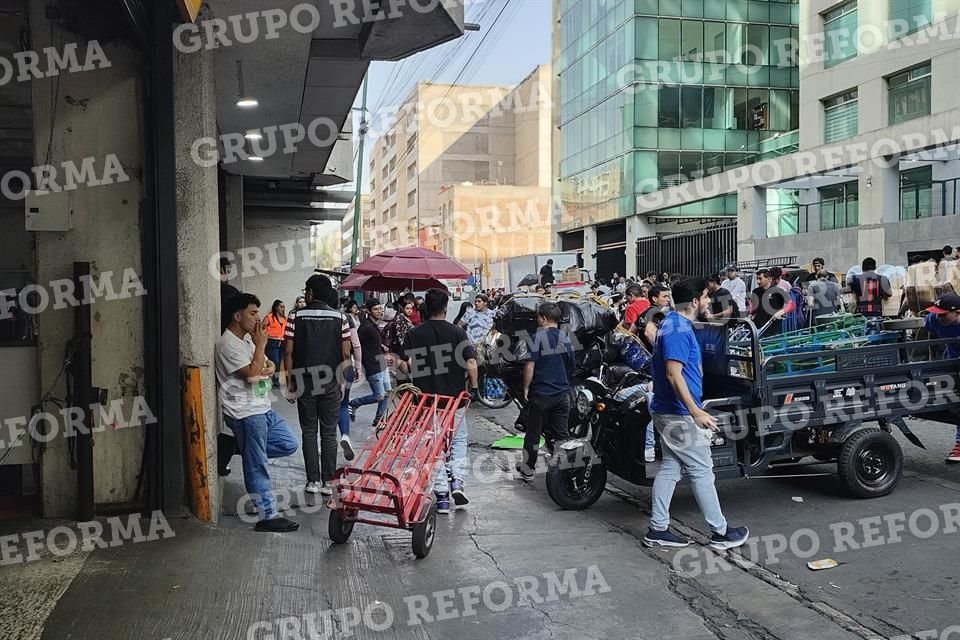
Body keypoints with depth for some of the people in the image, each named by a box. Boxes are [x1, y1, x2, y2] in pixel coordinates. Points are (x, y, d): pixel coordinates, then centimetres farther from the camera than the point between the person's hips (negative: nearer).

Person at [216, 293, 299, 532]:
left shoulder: (248, 338, 14)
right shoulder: (228, 344, -15)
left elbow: (267, 365, 20)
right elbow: (252, 373, -22)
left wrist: (269, 369, -4)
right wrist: (261, 345, -12)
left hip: (263, 408, 9)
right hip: (246, 413, -9)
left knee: (288, 445, 11)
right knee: (257, 467, -3)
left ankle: (239, 446, 19)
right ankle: (268, 516, 3)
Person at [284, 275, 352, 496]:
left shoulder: (296, 318, -3)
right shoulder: (339, 318, -2)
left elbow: (289, 353, -4)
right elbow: (346, 355, -3)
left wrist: (290, 383, 3)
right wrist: (342, 382, 7)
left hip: (304, 384, 0)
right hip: (331, 384, 0)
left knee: (309, 432, 9)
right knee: (329, 433, 6)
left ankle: (313, 480, 10)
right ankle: (327, 481, 8)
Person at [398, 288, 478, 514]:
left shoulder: (414, 334, -3)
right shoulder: (457, 332, -6)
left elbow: (405, 365, -8)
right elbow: (470, 363, -11)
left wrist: (417, 380, 10)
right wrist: (473, 386, 3)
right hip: (455, 396, -1)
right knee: (458, 439, 18)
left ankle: (442, 496, 9)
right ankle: (456, 480, 0)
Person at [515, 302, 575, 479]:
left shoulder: (538, 337, -12)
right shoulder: (565, 339, 6)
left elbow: (529, 366, -18)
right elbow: (571, 366, 16)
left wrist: (526, 388, -7)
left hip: (540, 394, -4)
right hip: (562, 394, 5)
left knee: (533, 433, 10)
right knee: (562, 435, 9)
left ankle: (527, 469, 22)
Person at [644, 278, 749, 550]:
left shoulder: (674, 323, 12)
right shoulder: (678, 330, -20)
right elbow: (674, 374, -26)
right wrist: (696, 412, -25)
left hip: (668, 412, 10)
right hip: (680, 415, -10)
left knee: (670, 468, 12)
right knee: (701, 471, 0)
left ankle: (658, 530, 17)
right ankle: (720, 533, 11)